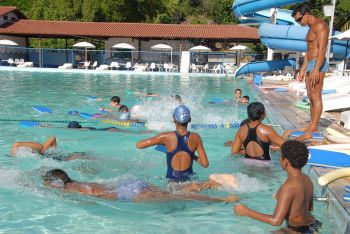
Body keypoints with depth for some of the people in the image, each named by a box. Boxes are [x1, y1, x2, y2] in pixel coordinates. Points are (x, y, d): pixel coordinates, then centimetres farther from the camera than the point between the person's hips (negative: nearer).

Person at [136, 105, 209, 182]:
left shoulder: (166, 137, -8)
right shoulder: (195, 137, -3)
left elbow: (138, 145, -2)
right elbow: (205, 164, 1)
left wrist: (161, 142, 11)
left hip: (172, 179, -1)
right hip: (189, 179, 2)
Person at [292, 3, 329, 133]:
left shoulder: (320, 25, -8)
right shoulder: (311, 28, 22)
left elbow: (322, 49, -18)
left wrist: (316, 69, -26)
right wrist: (302, 70, 22)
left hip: (318, 64, -10)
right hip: (310, 64, 10)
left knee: (316, 96, -10)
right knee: (311, 97, 8)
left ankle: (314, 127, -8)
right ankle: (311, 125, 12)